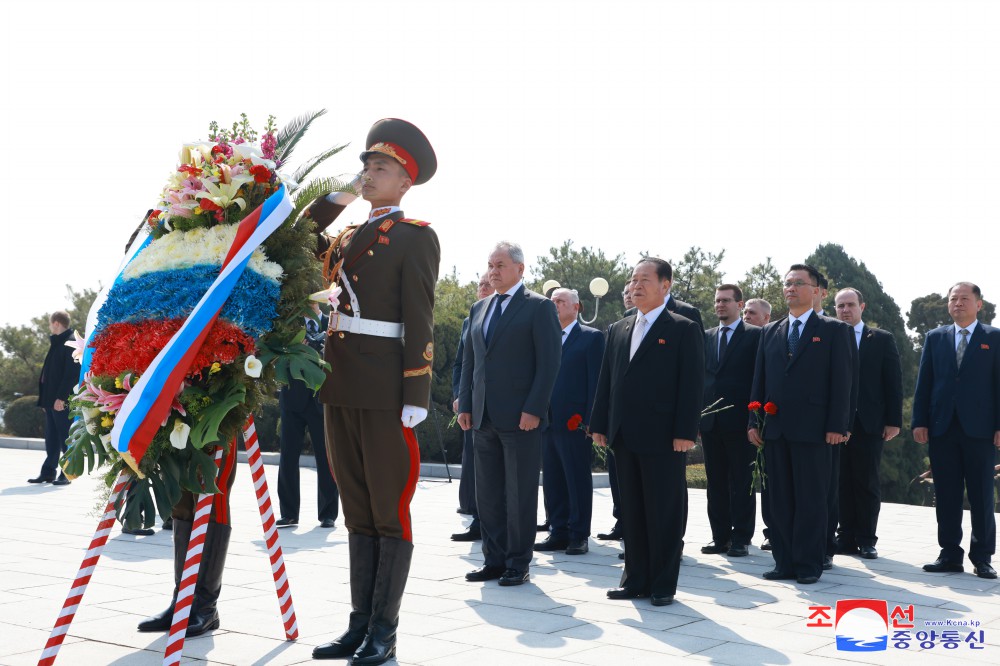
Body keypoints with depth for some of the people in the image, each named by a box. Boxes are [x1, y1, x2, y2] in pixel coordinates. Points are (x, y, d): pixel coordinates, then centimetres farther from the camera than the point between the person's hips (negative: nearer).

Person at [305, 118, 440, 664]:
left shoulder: (415, 235, -3)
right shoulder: (348, 235, 17)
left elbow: (419, 321, -9)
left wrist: (416, 397, -15)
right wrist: (330, 200, 12)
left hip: (385, 392, -7)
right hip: (341, 388, 7)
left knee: (390, 511, 1)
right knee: (357, 512, 11)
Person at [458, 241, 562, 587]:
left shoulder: (540, 307, -2)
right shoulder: (479, 309, 17)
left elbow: (549, 362, -8)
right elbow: (469, 360, 18)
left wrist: (534, 409, -15)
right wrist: (465, 405, 8)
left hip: (520, 417, -6)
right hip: (484, 417, 6)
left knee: (520, 494, 1)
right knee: (488, 493, 9)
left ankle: (518, 563, 10)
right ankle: (494, 559, 18)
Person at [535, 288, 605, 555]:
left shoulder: (591, 337, -1)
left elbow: (596, 381, -6)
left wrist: (590, 421, -12)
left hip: (575, 423, -6)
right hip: (548, 421, 6)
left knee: (578, 481, 1)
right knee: (552, 481, 9)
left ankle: (579, 536, 8)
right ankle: (558, 532, 18)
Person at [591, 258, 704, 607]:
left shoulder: (684, 330, -3)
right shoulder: (618, 329, 15)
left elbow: (692, 384, -8)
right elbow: (606, 380, 16)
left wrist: (685, 432, -15)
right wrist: (600, 425, 10)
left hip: (663, 438, -6)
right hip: (625, 437, 6)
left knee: (665, 513, 2)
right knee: (632, 512, 11)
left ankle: (663, 584, 11)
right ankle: (636, 579, 19)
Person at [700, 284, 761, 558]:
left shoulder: (755, 335, -1)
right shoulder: (706, 337, 15)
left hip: (739, 420, -5)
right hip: (710, 420, 5)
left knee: (742, 483, 1)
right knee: (716, 482, 9)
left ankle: (741, 538, 7)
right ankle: (720, 537, 16)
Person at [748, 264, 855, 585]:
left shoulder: (834, 330, 2)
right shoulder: (770, 332, 16)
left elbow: (842, 381, -4)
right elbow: (759, 379, 15)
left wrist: (837, 425, -11)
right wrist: (754, 421, 7)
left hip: (812, 428, -5)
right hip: (775, 428, 5)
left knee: (811, 499, 0)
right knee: (779, 499, 7)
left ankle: (809, 564, 8)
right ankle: (785, 562, 14)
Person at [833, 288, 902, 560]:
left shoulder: (882, 340, 5)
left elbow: (894, 383, 2)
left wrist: (894, 421, -5)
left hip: (869, 423, -1)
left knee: (867, 483, 2)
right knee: (842, 482, 5)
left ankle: (866, 540, 10)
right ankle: (846, 537, 12)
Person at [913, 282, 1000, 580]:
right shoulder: (935, 338, 12)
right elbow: (924, 383, 9)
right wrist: (919, 421, 1)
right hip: (941, 429, 2)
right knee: (946, 495, 5)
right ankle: (950, 554, 12)